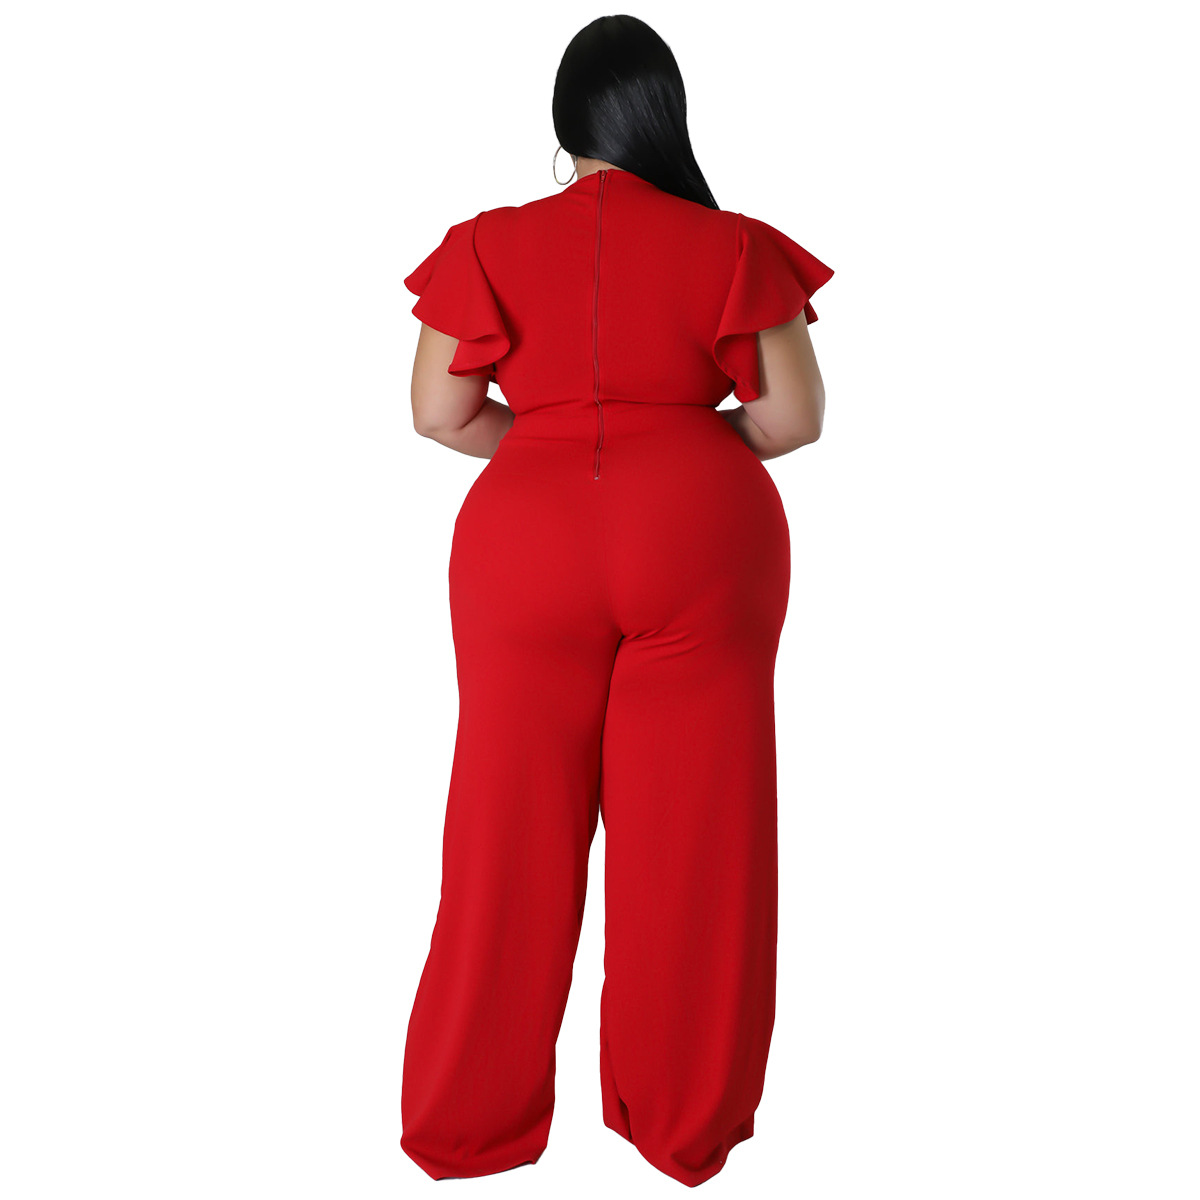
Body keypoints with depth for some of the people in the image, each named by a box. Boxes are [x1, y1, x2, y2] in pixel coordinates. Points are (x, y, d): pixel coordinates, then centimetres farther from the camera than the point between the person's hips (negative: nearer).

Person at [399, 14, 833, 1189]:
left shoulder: (488, 245, 3)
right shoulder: (731, 246, 1)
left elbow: (437, 413, 4)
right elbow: (795, 416, 0)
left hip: (529, 538, 1)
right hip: (700, 538, 0)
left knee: (515, 835, 10)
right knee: (692, 836, 10)